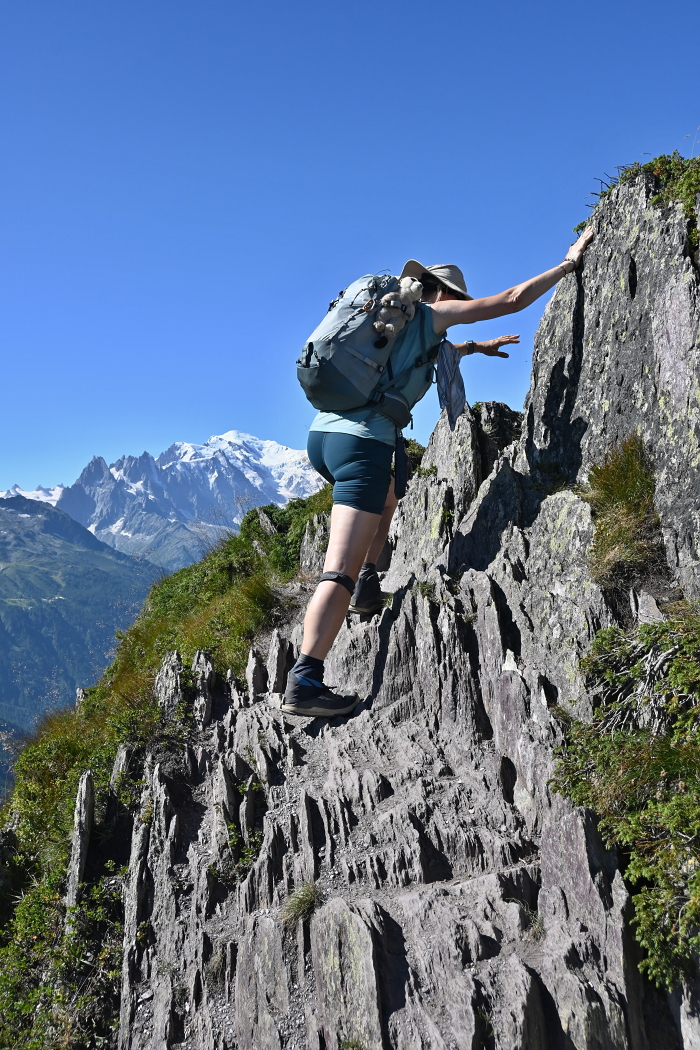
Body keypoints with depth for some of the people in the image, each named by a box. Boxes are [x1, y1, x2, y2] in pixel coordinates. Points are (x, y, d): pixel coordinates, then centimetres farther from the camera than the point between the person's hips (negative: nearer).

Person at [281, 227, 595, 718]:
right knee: (340, 570, -13)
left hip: (322, 433, 8)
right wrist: (571, 260, 16)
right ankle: (304, 681, -19)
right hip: (362, 440, -8)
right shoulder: (428, 311, 7)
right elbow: (513, 299, 6)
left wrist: (474, 347, 54)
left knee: (387, 494, 38)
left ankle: (367, 580, 26)